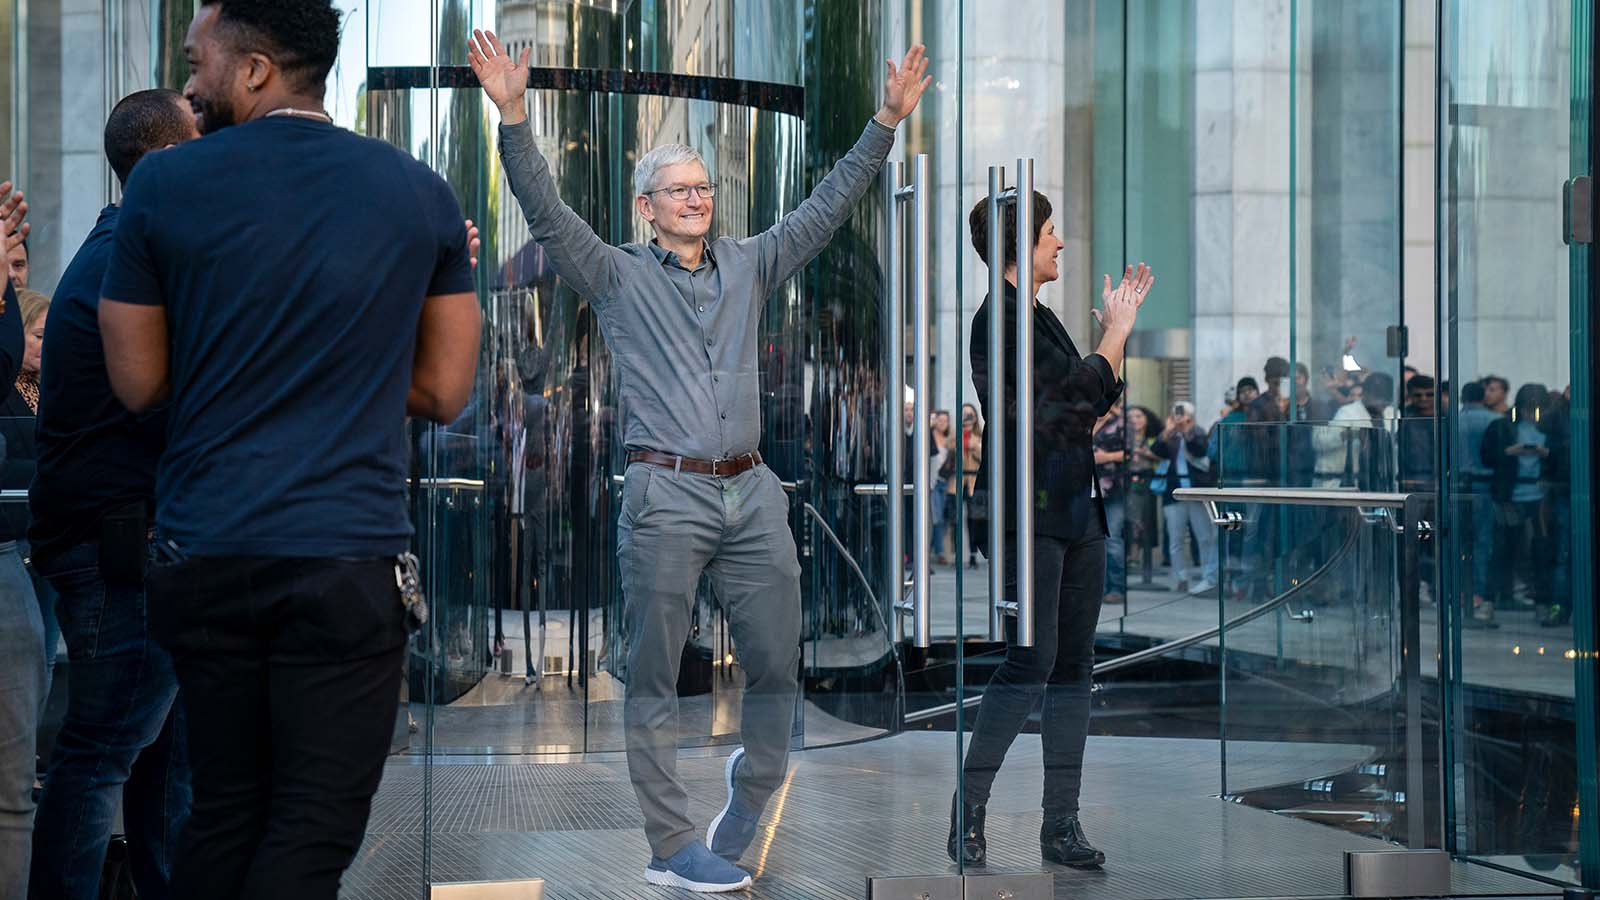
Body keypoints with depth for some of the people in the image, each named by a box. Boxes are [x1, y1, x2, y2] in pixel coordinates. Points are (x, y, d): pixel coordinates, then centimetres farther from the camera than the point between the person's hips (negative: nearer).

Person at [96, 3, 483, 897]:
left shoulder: (164, 183, -1)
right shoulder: (422, 193, 3)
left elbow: (138, 384, 5)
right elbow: (443, 391, 7)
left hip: (206, 558, 1)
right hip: (351, 560, -1)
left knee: (222, 811, 13)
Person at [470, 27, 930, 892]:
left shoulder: (748, 266, 18)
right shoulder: (618, 276, 7)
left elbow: (828, 204, 17)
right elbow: (545, 209, -4)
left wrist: (887, 120, 12)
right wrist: (513, 116, -16)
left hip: (752, 494, 4)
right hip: (666, 496, -4)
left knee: (776, 664, 6)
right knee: (654, 676, 0)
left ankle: (753, 779, 32)